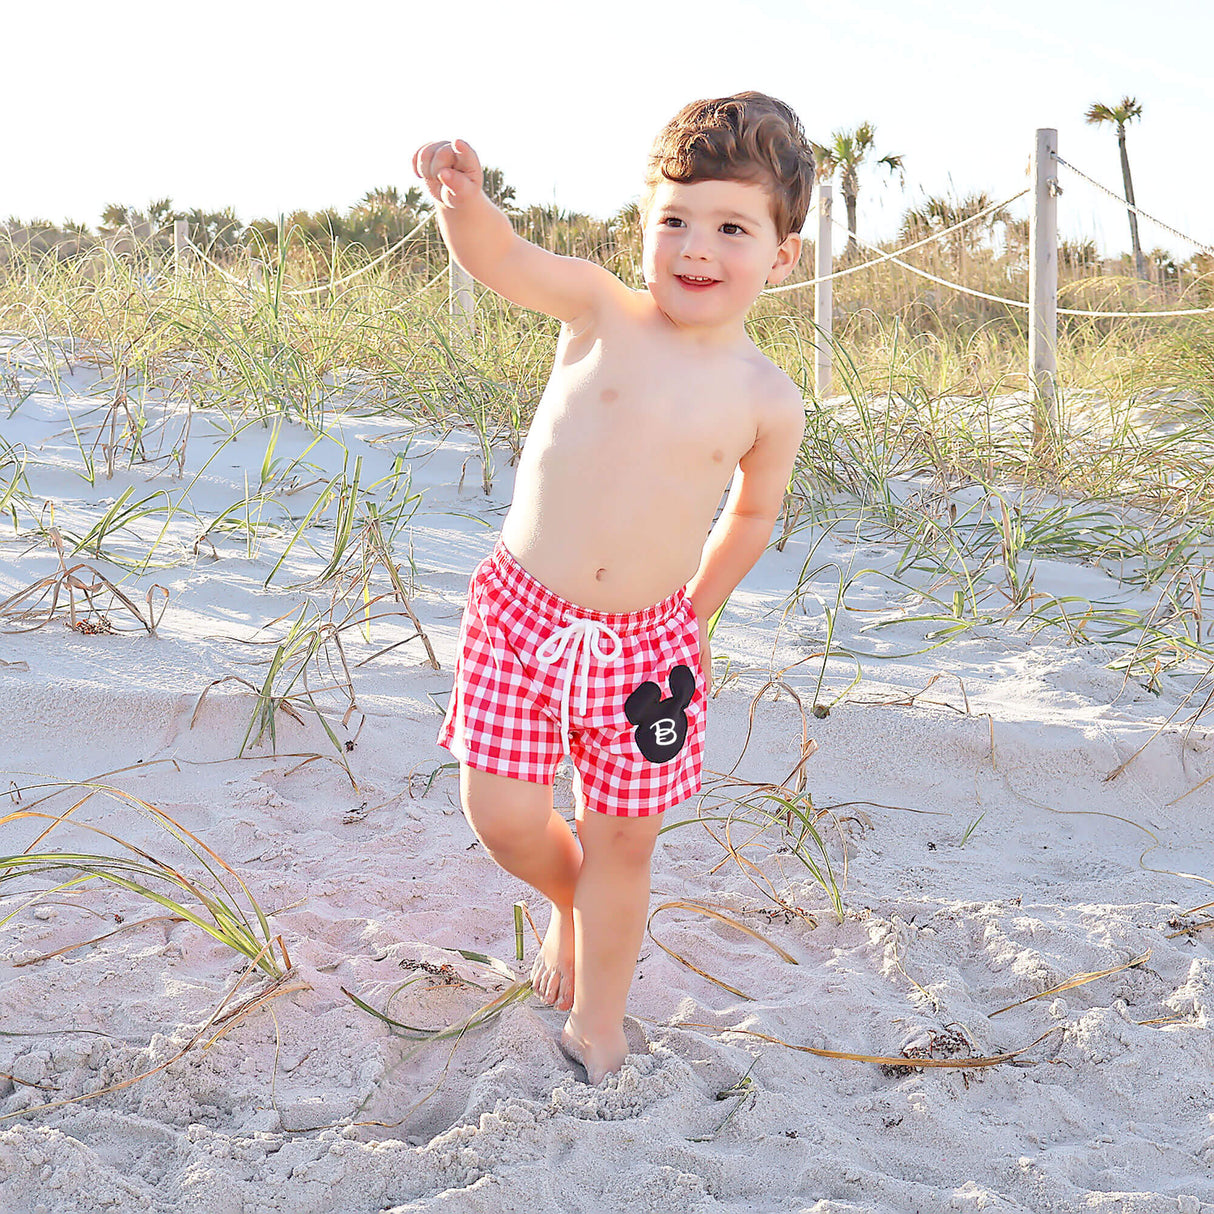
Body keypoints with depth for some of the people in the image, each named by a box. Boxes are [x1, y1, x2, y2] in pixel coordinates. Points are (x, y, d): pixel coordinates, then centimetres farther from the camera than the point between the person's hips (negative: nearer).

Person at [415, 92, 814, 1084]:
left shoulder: (767, 402, -4)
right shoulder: (602, 312, -7)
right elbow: (499, 258, -21)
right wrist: (464, 198, -42)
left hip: (645, 643, 0)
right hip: (523, 613, 0)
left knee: (621, 847, 9)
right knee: (502, 816, 1)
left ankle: (596, 1024, 32)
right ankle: (571, 900, 38)